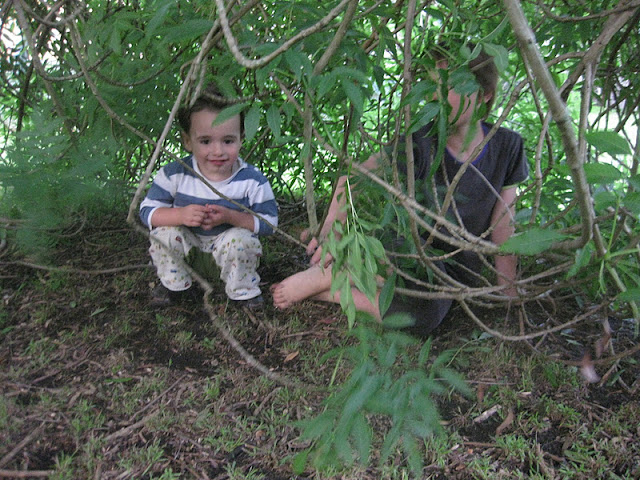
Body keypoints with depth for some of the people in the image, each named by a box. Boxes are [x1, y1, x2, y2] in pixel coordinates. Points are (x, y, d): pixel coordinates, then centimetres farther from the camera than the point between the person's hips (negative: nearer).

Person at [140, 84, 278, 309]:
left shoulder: (252, 180, -20)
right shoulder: (174, 174, -17)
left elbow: (269, 221, -18)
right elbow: (147, 210, -15)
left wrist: (231, 217, -34)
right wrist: (181, 215, -36)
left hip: (230, 240, -1)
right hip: (188, 242, 2)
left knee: (241, 240, -32)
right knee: (163, 232, -25)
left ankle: (243, 291, -2)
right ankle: (172, 283, 5)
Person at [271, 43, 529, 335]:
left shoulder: (507, 147, -8)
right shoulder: (421, 142, -14)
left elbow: (503, 227, -3)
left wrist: (508, 293, -4)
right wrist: (331, 229, -27)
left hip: (456, 272, 2)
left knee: (425, 316, -33)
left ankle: (328, 289, -15)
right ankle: (320, 276, -15)